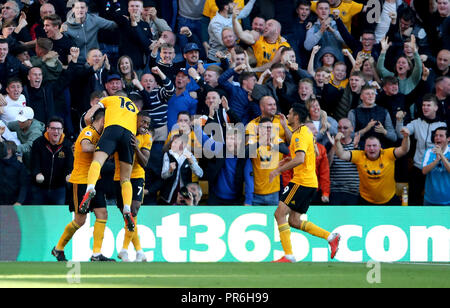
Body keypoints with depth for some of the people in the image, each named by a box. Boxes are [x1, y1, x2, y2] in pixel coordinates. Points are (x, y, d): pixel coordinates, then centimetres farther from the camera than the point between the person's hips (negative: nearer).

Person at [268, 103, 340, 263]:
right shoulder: (306, 132, 18)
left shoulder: (300, 135, -15)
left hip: (302, 182, -10)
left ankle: (288, 256, -14)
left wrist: (278, 170, -26)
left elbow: (300, 159, -29)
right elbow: (314, 153, 31)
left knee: (280, 213, -11)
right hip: (310, 182, 10)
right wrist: (290, 160, 24)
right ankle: (331, 237, 9)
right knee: (293, 221, 11)